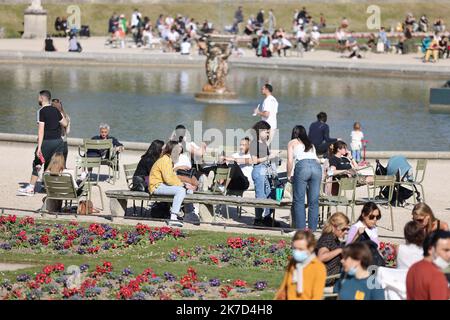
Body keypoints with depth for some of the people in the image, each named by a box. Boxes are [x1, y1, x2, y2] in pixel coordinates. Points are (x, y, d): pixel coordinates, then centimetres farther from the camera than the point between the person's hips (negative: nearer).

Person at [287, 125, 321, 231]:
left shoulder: (292, 143, 21)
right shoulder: (311, 145, 33)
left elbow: (290, 161, 11)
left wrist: (289, 175, 21)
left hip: (302, 166, -4)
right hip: (317, 166, 4)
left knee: (299, 200, 0)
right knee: (314, 201, 6)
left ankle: (301, 228, -5)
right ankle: (312, 228, 5)